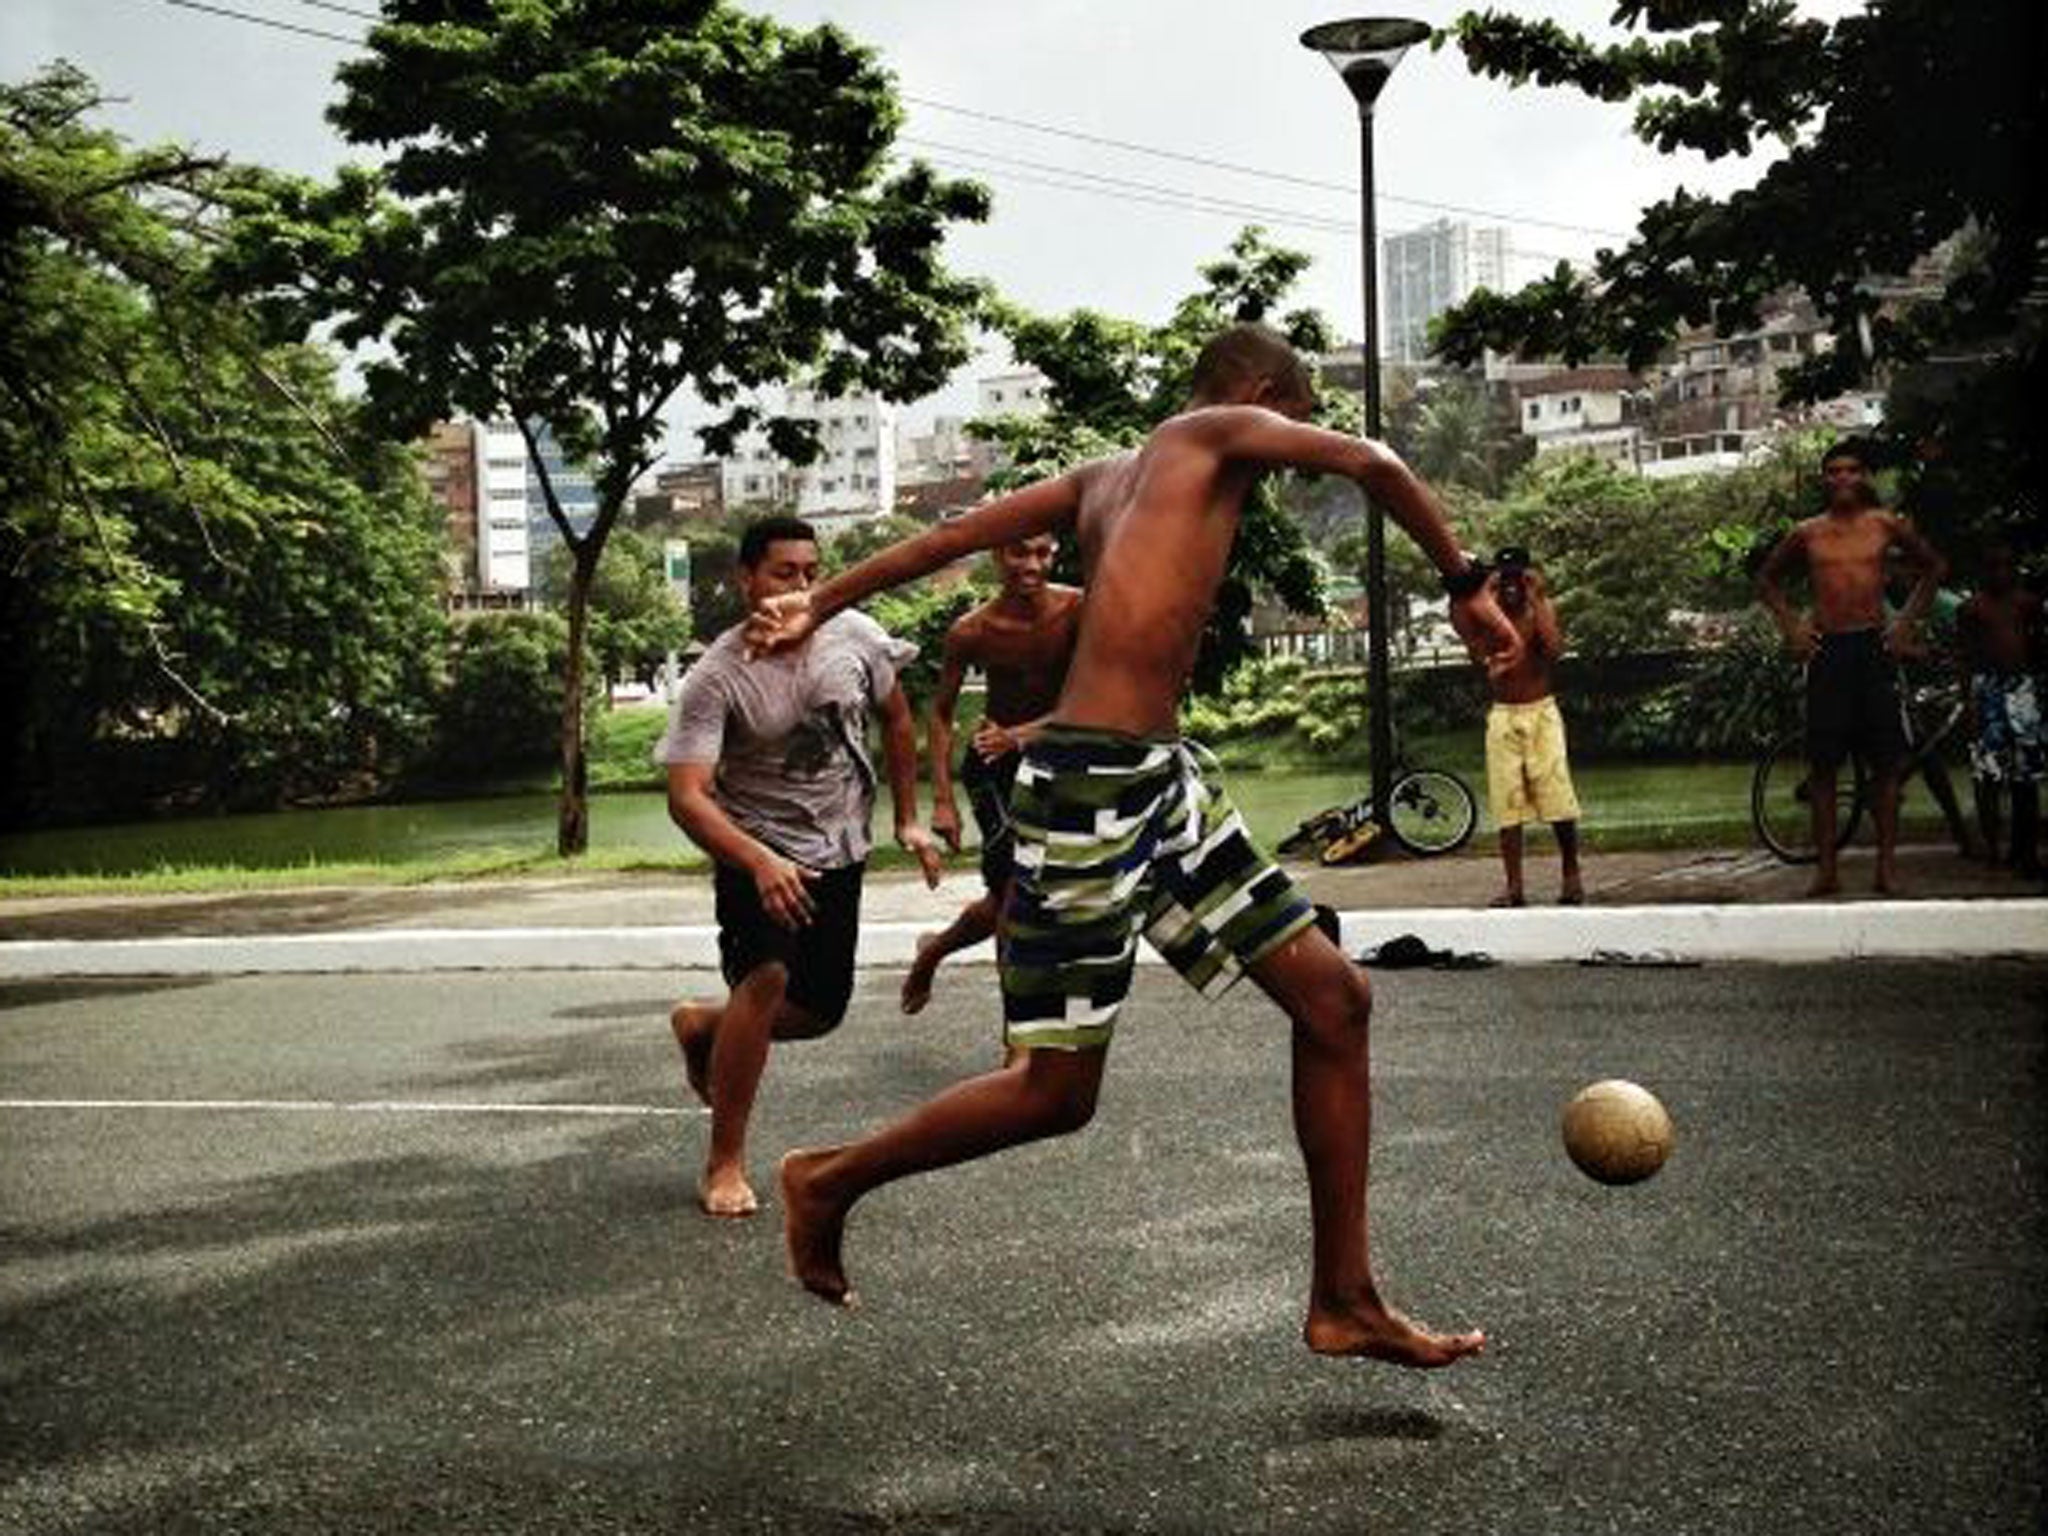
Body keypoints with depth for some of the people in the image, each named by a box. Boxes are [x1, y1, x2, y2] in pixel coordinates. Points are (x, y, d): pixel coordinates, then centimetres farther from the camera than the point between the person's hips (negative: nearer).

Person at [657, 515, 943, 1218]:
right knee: (768, 976, -27)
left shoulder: (856, 637, -7)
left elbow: (896, 720, 12)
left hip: (839, 852, 5)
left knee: (821, 1011, 9)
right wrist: (759, 863, -41)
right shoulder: (716, 677, -20)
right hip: (758, 850, -5)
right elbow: (687, 796, -27)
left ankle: (702, 1026, 39)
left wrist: (907, 820, 12)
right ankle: (724, 1164, -15)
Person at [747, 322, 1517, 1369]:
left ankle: (1344, 1302, 12)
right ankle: (828, 1182, 20)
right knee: (1057, 1093, -1)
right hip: (1090, 784, -9)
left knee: (1332, 997, 6)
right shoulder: (1218, 432, -1)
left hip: (1157, 784, 9)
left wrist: (822, 604, 16)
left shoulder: (1105, 477, 19)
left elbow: (959, 532, 16)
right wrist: (1465, 584, 2)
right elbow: (1373, 465, -11)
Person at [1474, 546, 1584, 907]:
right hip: (1502, 715, 1)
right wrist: (1492, 601, -14)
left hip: (1541, 712, -1)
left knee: (1558, 799, -5)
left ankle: (1572, 877, 10)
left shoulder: (1541, 607, -1)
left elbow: (1554, 649, -19)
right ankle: (1513, 886, 2)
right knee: (1507, 804, -1)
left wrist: (1535, 599, -14)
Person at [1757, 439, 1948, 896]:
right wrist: (1789, 623, 7)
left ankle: (1887, 866, 5)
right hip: (1826, 651, 0)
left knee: (1885, 762, 0)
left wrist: (1907, 619, 7)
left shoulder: (1885, 525, 4)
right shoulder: (1807, 533, 6)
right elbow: (1766, 577, 19)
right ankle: (1826, 868, 5)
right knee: (1822, 764, 0)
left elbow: (1934, 567, 16)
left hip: (1875, 647, 0)